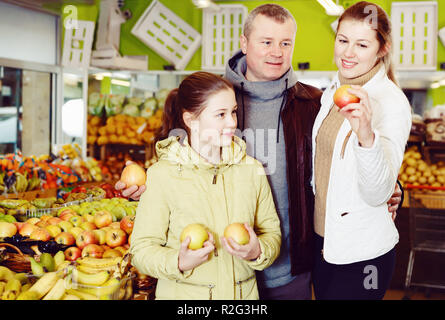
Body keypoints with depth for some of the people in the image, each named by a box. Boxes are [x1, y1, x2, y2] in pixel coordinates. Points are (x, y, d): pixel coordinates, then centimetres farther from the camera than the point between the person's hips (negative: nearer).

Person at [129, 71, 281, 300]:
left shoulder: (252, 170, 0)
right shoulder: (162, 176, -12)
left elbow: (272, 232, 5)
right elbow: (141, 249, -10)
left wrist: (258, 252, -14)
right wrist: (179, 262, -26)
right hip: (182, 294, -3)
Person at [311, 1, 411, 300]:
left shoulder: (392, 102, -19)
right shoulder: (333, 92, 5)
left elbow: (378, 193, -28)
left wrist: (366, 136, -42)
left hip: (362, 253, -7)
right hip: (321, 238, 7)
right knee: (323, 294, 20)